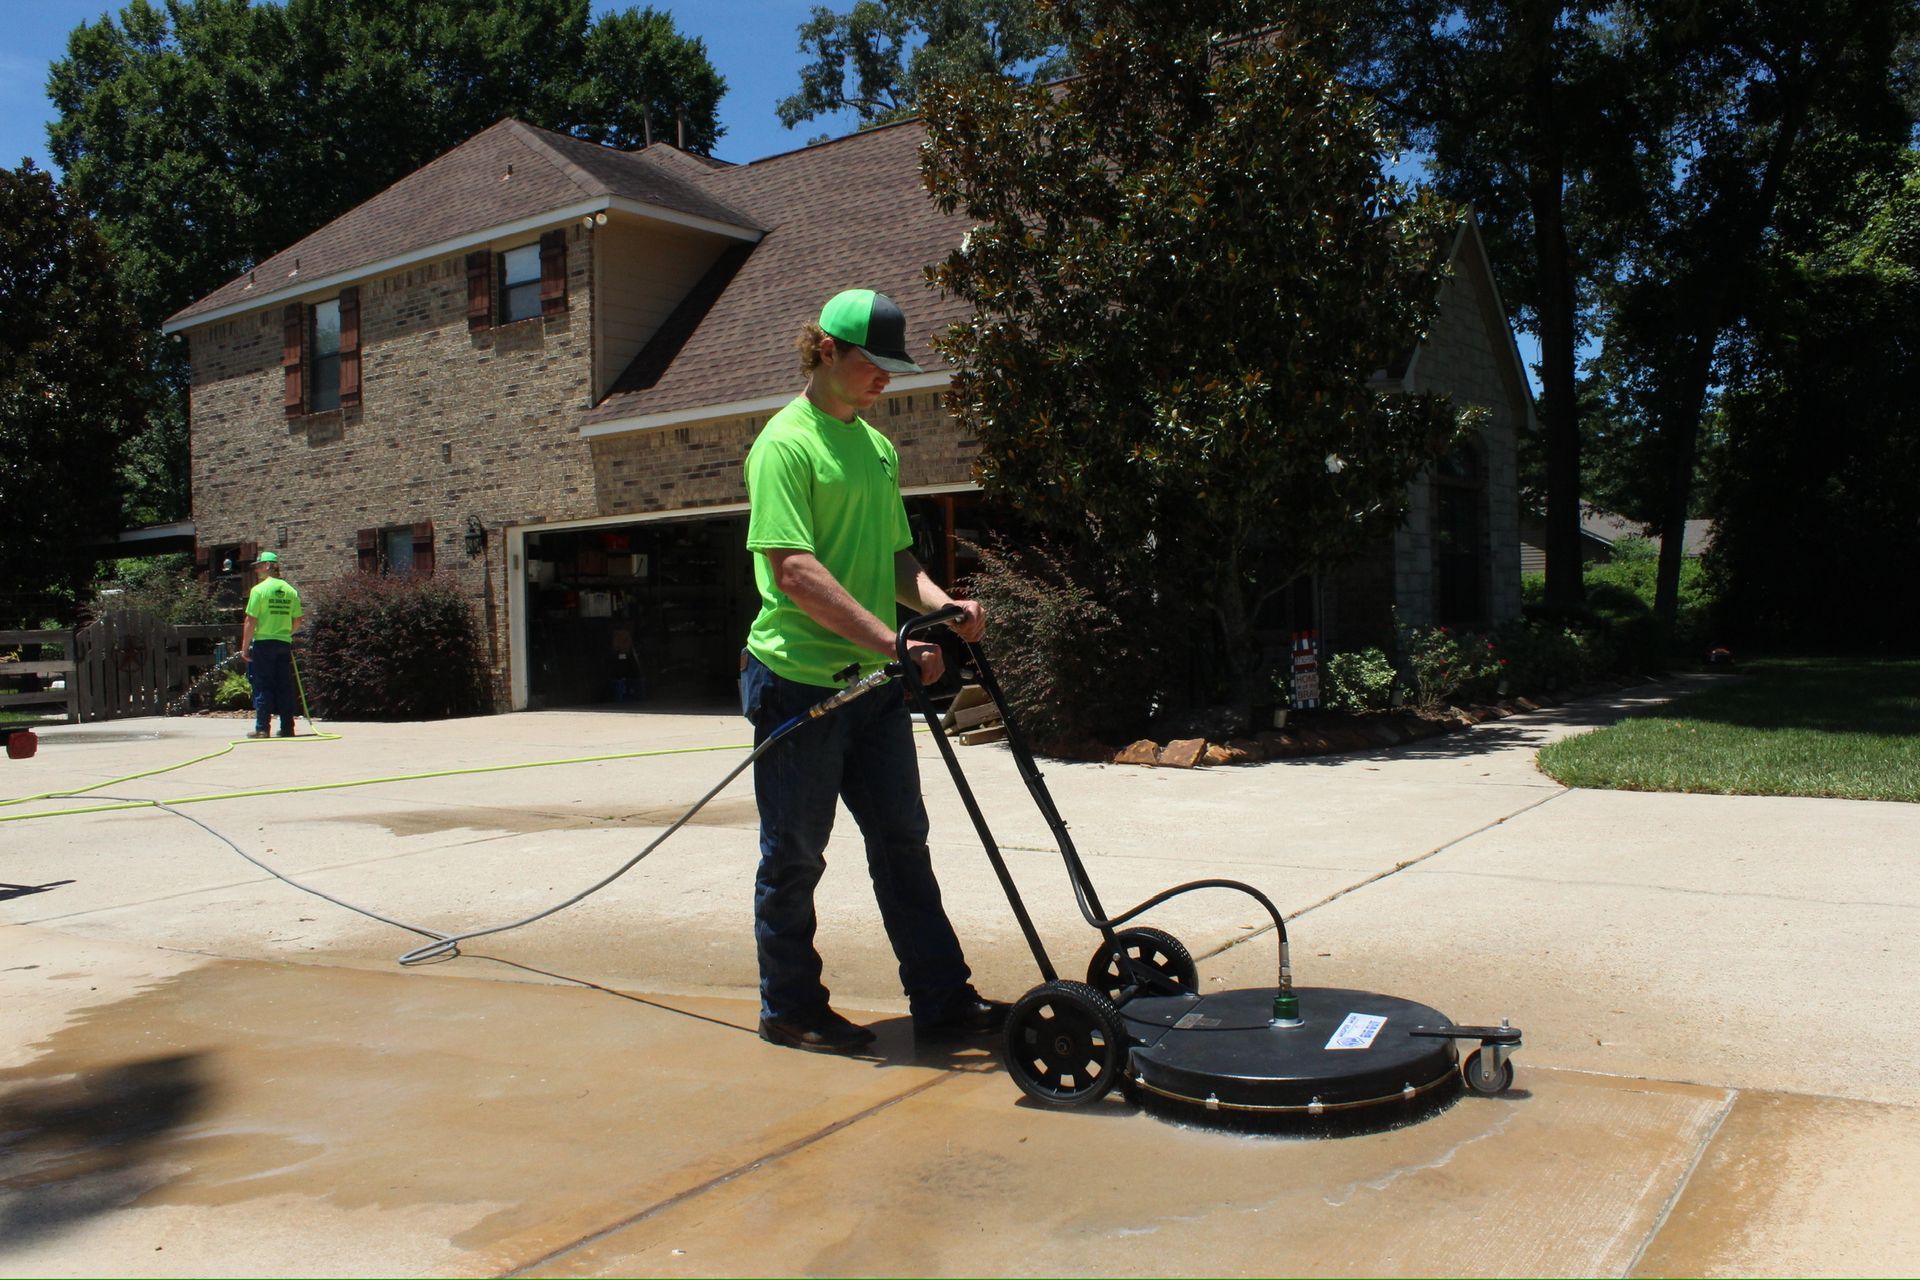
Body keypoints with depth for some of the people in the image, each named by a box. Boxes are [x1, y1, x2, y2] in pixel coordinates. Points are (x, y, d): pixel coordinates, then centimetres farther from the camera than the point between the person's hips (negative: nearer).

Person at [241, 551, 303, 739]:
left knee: (263, 686, 0)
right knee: (285, 686, 8)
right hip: (284, 644, 4)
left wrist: (245, 646, -5)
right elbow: (297, 621, 9)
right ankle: (287, 727, 9)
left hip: (263, 642, -4)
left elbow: (251, 621, -10)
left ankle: (262, 728, 0)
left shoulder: (259, 589, -8)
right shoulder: (290, 591, 6)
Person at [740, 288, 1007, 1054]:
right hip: (799, 678, -8)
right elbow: (796, 571, -20)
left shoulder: (877, 446, 15)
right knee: (794, 854, 5)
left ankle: (943, 1000, 18)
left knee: (902, 841, 10)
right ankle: (790, 1010, 20)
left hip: (873, 681, 8)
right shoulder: (787, 442, -10)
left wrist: (943, 605, 0)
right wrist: (892, 639, -25)